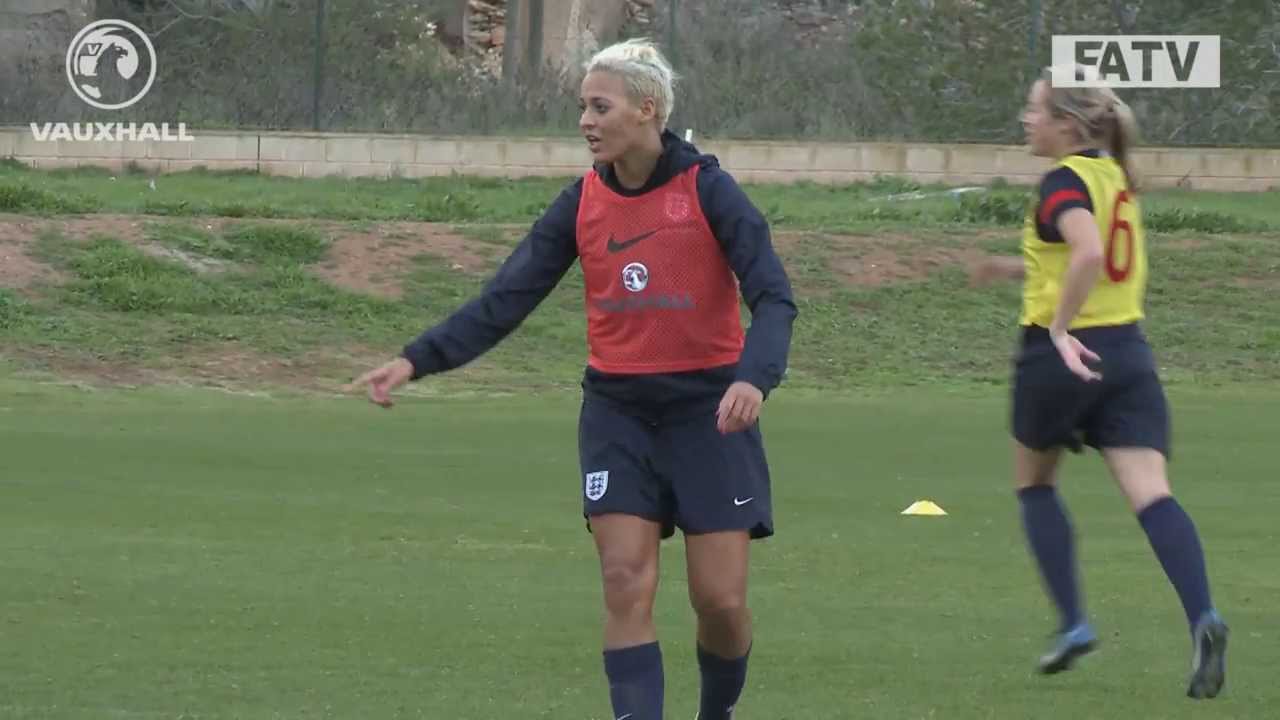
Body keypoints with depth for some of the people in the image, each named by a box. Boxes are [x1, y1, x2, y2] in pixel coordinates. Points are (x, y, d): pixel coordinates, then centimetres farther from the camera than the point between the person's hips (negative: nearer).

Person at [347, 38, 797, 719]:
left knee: (721, 599, -3)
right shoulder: (583, 202, 1)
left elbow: (773, 297, -17)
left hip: (706, 408, -3)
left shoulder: (707, 189, -11)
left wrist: (754, 377, -36)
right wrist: (416, 359, -11)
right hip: (618, 411, 3)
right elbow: (505, 299, 0)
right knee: (626, 588, -10)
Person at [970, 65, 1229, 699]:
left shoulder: (1065, 181, -12)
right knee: (1150, 493, -7)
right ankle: (1203, 617, -29)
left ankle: (1073, 624, 11)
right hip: (1127, 352, 6)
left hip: (1063, 355, -6)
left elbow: (1088, 252, -31)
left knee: (1034, 480, 18)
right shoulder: (1116, 177, 14)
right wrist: (1018, 269, 27)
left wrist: (1060, 327, -24)